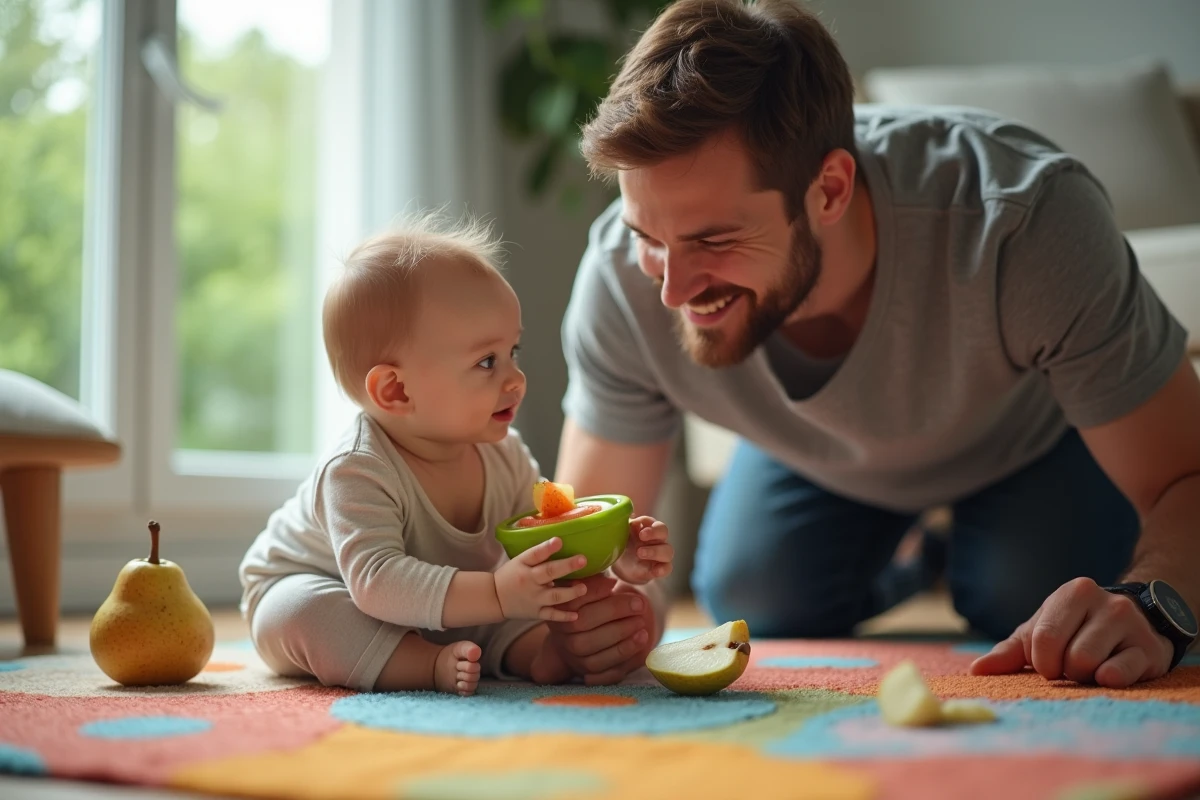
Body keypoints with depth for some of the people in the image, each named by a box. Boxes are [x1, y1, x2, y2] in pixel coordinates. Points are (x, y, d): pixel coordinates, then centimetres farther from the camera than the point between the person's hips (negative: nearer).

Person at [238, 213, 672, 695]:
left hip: (448, 615, 5)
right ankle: (431, 666, -36)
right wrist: (495, 593, -57)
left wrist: (615, 556, -27)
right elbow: (375, 580, -47)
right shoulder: (358, 471, -36)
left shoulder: (503, 454, -13)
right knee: (300, 614, -38)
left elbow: (556, 537, -5)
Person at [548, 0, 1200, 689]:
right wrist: (593, 609, -51)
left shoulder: (1031, 221, -45)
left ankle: (968, 558, 18)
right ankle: (895, 567, 27)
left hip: (1031, 433, -2)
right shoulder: (621, 280, -36)